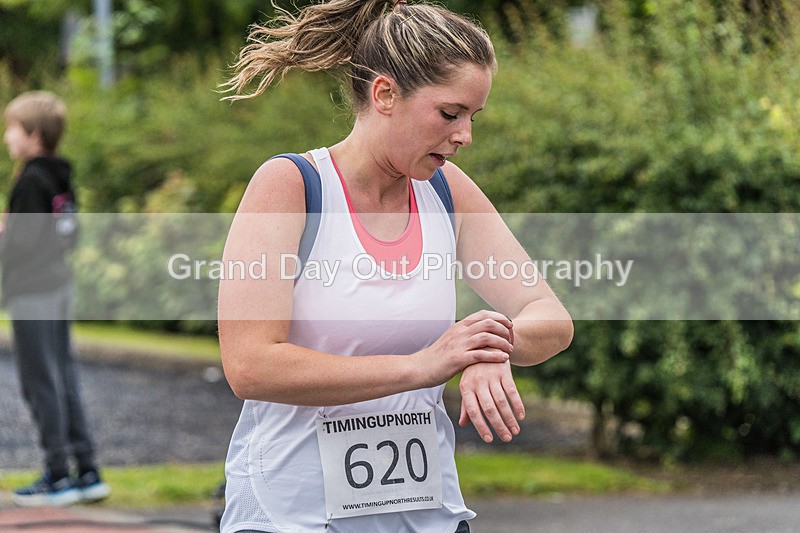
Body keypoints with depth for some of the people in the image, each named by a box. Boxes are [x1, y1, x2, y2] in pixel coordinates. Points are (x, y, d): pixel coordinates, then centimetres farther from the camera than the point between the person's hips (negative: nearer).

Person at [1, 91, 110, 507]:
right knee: (64, 379, 12)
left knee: (41, 382, -3)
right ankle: (87, 472, 14)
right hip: (58, 285, 9)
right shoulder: (60, 179, 11)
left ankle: (58, 477, 0)